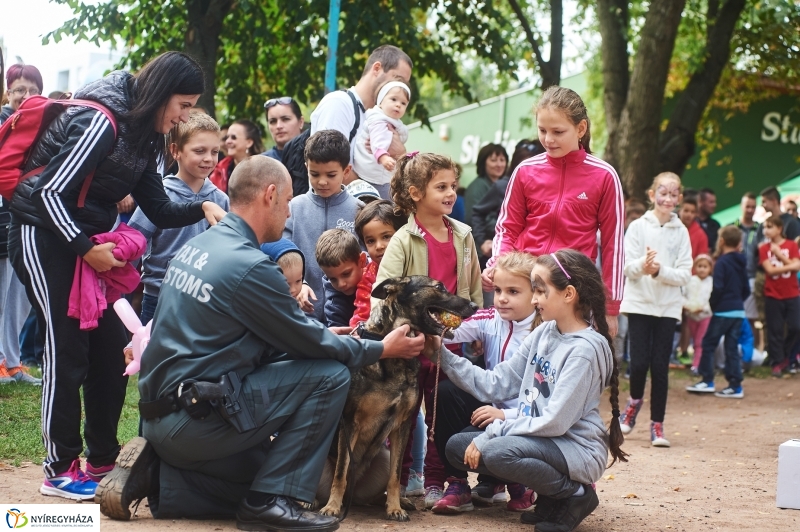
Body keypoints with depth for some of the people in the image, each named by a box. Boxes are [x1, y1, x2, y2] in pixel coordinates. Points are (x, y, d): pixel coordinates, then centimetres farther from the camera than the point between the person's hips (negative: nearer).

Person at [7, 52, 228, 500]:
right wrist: (87, 249, -21)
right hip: (44, 236, -9)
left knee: (112, 349, 4)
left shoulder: (142, 136, 7)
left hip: (89, 242, 9)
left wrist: (203, 208, -9)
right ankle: (61, 468, 0)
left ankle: (102, 460, 13)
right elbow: (49, 192, -22)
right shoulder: (101, 122, -20)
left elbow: (161, 210, 9)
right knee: (67, 349, -9)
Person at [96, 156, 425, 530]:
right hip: (195, 414, -9)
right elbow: (309, 344, -6)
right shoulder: (249, 266, -17)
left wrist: (323, 336, 22)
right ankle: (272, 501, -5)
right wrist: (381, 350, 7)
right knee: (330, 374, -8)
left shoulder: (201, 245, 10)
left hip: (160, 412, 9)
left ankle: (154, 475, 10)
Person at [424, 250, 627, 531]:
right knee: (458, 447, 4)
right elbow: (496, 385, 3)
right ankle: (551, 495, 8)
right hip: (538, 438, 9)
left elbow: (555, 422, -23)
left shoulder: (584, 349, -19)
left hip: (576, 448, -9)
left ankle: (574, 494, -6)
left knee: (496, 452, -30)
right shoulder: (542, 334, 5)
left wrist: (491, 432, -17)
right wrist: (443, 355, -2)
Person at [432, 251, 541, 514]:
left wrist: (505, 415, -28)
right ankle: (456, 483, -8)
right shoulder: (490, 320, -1)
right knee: (446, 390, -17)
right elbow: (453, 330, -19)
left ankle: (515, 484, 6)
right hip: (493, 407, 6)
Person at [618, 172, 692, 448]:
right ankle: (634, 401, 26)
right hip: (639, 303, -1)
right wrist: (643, 265, -27)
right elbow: (627, 267, -6)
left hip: (668, 307, 1)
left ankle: (657, 425, 9)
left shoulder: (681, 231, 2)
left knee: (660, 366, 0)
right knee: (639, 362, -5)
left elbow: (684, 274, -2)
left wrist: (659, 270, -19)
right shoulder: (638, 227, 0)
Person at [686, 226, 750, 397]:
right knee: (732, 348, 8)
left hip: (723, 311, -7)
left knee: (708, 344, 4)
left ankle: (707, 381, 3)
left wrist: (712, 304, -4)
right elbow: (746, 290, 16)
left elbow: (718, 288, -18)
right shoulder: (741, 264, 11)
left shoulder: (722, 263, -12)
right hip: (738, 311, 7)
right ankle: (735, 386, 4)